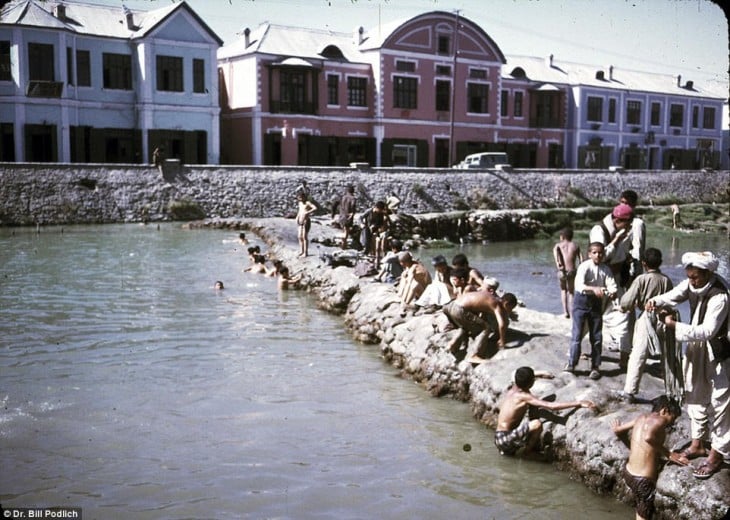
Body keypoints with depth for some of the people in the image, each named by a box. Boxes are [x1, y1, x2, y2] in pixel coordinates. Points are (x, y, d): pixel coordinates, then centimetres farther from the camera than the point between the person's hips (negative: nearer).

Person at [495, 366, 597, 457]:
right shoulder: (524, 396, -19)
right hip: (505, 439, -9)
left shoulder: (513, 388, 5)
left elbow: (520, 377, 31)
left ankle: (509, 450, 19)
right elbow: (551, 406, -27)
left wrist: (540, 374, 33)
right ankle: (526, 452, -5)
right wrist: (578, 403, -26)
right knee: (537, 424, -27)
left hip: (500, 439, 9)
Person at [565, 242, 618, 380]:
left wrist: (613, 292, -36)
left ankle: (595, 367, 18)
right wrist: (594, 289, -47)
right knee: (577, 333, -2)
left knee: (596, 336, 7)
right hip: (581, 300, -4)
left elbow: (612, 285, -12)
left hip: (596, 302, 4)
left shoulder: (605, 269, -3)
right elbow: (579, 285, -30)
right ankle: (571, 363, 11)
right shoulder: (584, 266, -17)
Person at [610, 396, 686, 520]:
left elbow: (618, 430, 24)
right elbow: (648, 437, -30)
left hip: (628, 473, 7)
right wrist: (668, 454, -19)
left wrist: (616, 428, 48)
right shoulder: (659, 420, -10)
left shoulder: (642, 417, 11)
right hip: (643, 480, -7)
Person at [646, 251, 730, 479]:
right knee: (695, 396, 18)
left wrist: (674, 325, -32)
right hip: (696, 348, 8)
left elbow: (707, 330, -33)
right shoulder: (692, 284, -7)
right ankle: (697, 443, 33)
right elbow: (673, 296, -11)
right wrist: (656, 302, -32)